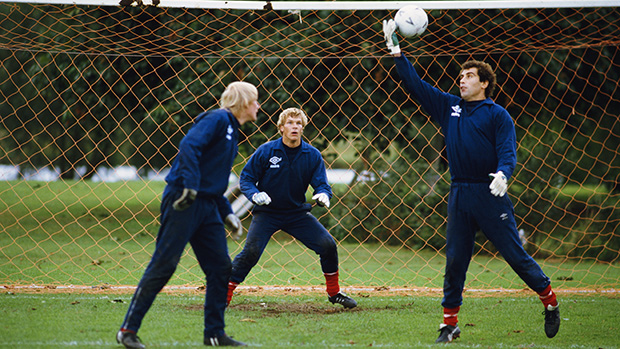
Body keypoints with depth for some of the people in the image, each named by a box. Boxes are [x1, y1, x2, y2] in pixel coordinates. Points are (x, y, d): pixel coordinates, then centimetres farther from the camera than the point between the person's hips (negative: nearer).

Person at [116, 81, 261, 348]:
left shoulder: (232, 130, 22)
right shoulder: (218, 119, -6)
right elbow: (189, 146, -22)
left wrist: (227, 213, 19)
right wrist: (190, 186, -29)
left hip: (207, 206, 9)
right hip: (183, 202, -9)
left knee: (220, 266, 6)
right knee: (163, 264, -9)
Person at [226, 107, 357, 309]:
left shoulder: (312, 155, -3)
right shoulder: (266, 151, -9)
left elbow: (321, 183, -2)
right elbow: (245, 179, -3)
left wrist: (323, 195, -27)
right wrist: (255, 195, -23)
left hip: (297, 213, 3)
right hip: (267, 212, -3)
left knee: (328, 245, -8)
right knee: (251, 252, -21)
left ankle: (334, 293, 13)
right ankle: (224, 295, -7)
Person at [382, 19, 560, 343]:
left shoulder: (497, 115, 0)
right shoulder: (448, 107, 13)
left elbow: (508, 152, -8)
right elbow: (414, 84, 15)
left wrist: (502, 174, -29)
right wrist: (396, 51, 9)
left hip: (490, 194, -4)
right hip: (459, 195, 4)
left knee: (515, 254, -3)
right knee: (455, 260, 5)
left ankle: (550, 302, 13)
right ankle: (449, 323, 11)